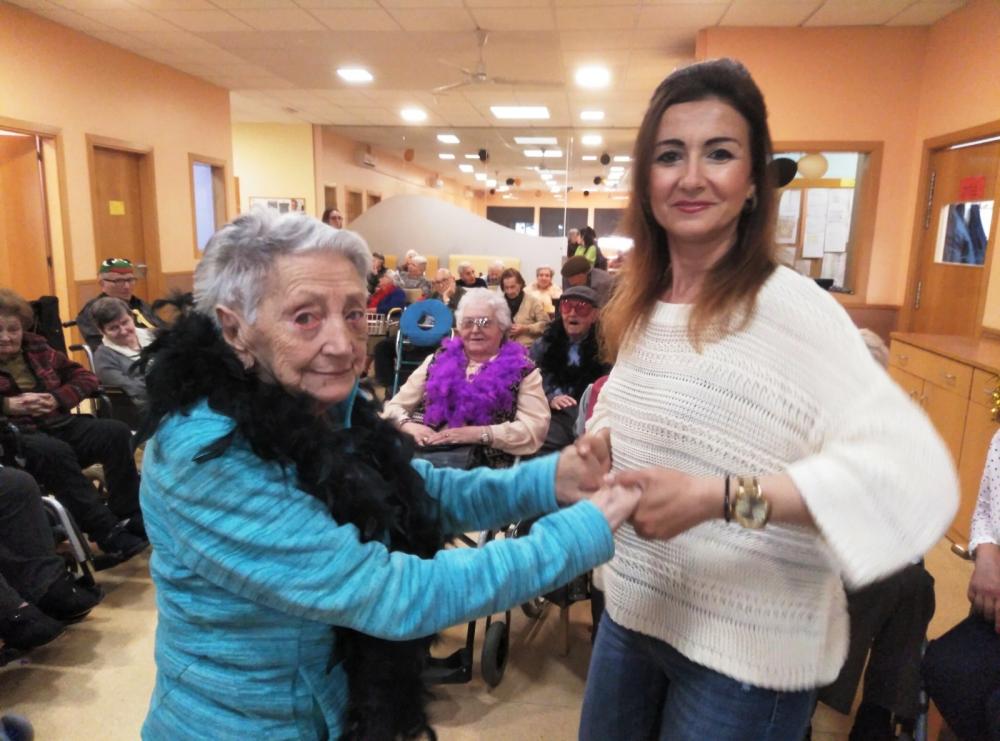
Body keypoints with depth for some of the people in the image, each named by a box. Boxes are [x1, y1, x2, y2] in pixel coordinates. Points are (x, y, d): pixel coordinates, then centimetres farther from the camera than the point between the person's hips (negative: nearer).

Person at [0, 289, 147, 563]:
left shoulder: (36, 348, 16)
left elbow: (85, 376, 16)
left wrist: (57, 398, -4)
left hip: (59, 425, 4)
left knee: (116, 432, -21)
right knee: (54, 451, -36)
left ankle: (129, 517, -19)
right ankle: (108, 532, -33)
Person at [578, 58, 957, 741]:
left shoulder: (787, 306, -20)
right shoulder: (641, 305, 1)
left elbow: (914, 472, -31)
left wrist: (716, 496, -35)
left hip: (746, 651, -6)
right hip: (630, 612, 7)